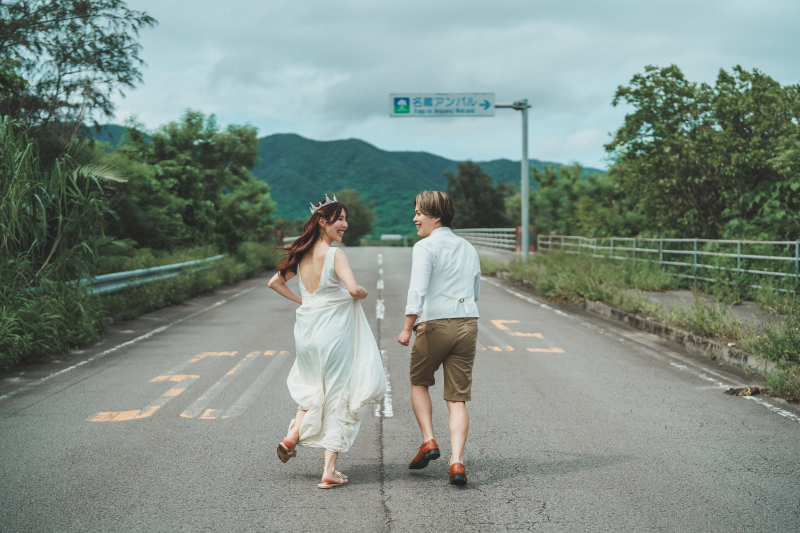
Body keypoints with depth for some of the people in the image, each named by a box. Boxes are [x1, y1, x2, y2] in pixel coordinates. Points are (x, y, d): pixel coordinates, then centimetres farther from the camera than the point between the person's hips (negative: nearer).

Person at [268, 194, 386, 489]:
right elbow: (353, 288, -26)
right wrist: (363, 293, -4)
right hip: (334, 332, -6)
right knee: (337, 398, 4)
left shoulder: (302, 255, 6)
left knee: (315, 388, 30)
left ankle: (293, 436, 15)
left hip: (306, 329, 6)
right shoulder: (335, 254, -14)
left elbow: (275, 282, 15)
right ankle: (329, 471, 5)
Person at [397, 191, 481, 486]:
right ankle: (457, 462, -5)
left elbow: (418, 290, -17)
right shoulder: (469, 249, 17)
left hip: (434, 325, -5)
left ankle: (428, 440, 8)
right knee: (458, 398, 5)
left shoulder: (425, 247, -5)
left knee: (419, 383, 20)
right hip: (468, 325, 5)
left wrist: (407, 328, -16)